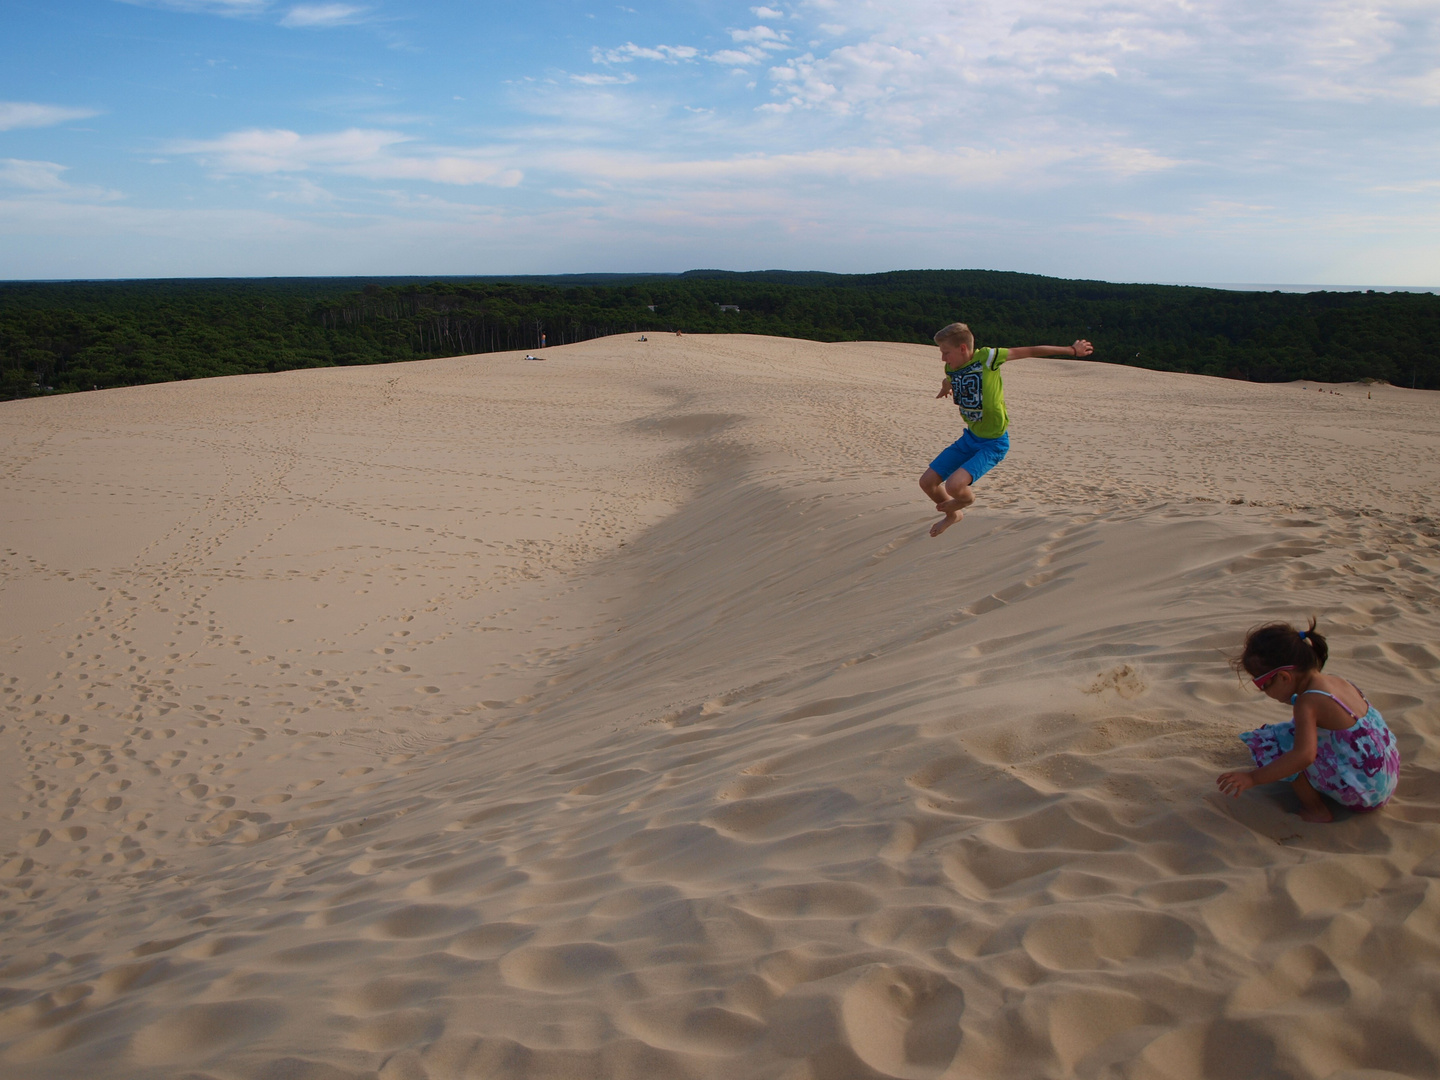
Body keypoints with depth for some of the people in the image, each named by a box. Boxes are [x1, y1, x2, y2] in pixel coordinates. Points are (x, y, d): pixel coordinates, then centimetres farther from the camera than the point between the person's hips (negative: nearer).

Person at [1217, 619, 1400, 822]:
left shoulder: (1307, 703, -20)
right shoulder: (1336, 682, 4)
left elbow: (1304, 755, -32)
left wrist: (1253, 778, -33)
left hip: (1362, 791, -9)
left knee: (1268, 739, -13)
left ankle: (1315, 809, -5)